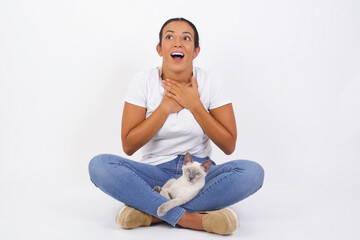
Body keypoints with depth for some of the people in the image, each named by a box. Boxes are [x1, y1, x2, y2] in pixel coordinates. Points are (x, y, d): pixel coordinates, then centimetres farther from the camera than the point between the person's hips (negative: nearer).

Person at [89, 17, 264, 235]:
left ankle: (152, 212, -26)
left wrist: (194, 105, -14)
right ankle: (190, 218, -31)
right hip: (156, 173, 0)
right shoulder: (143, 82, -3)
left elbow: (229, 146, -6)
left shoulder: (210, 82, -3)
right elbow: (128, 146, -9)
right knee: (99, 165, -27)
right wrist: (166, 107, -15)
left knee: (252, 172, -29)